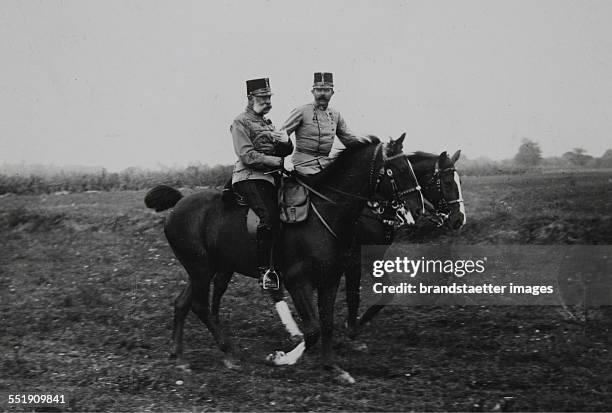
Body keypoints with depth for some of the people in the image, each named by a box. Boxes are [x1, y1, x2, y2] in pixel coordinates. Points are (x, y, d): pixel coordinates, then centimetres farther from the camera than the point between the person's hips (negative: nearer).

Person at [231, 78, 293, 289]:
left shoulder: (267, 123, 24)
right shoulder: (241, 122, -1)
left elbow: (288, 151, 21)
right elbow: (248, 157, -12)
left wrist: (285, 141, -3)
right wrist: (279, 161, -12)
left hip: (269, 177, 8)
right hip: (249, 177, -8)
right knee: (269, 216, -25)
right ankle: (264, 270, -23)